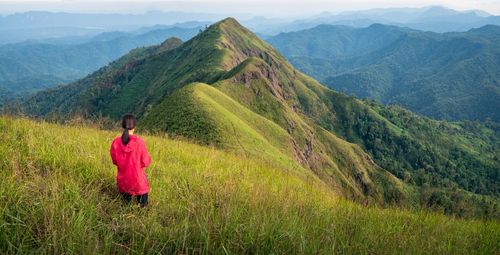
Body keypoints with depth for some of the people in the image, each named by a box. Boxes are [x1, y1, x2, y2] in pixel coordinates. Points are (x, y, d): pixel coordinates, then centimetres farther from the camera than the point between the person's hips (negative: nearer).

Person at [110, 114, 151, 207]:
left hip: (122, 180, 3)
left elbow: (114, 160, -2)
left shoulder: (116, 142, -16)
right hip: (137, 179, -2)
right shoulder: (139, 142, -24)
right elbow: (146, 162, -16)